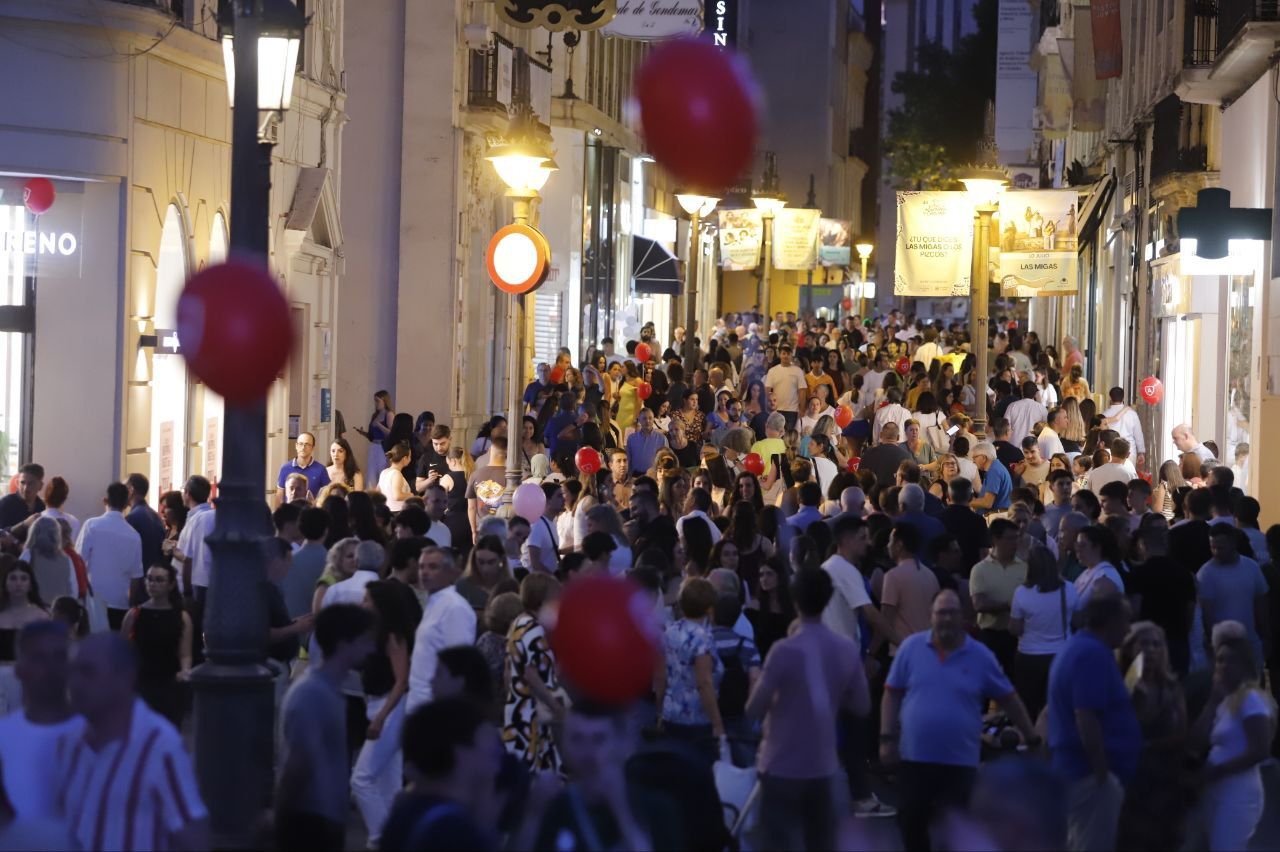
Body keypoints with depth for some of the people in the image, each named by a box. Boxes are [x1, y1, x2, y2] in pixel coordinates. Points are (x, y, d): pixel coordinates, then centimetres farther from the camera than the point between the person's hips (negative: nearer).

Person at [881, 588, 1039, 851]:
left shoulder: (980, 656, -2)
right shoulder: (911, 647, -1)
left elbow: (1008, 699, 6)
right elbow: (892, 694, 4)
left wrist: (1032, 739, 8)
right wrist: (887, 738, -2)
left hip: (960, 761, -1)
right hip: (914, 757, 1)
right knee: (911, 822, 9)